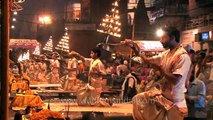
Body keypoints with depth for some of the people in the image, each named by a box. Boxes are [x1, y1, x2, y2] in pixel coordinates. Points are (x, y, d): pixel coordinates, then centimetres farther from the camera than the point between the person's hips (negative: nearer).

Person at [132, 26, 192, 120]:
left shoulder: (183, 56, -21)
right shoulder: (166, 53, 6)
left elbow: (175, 80, -27)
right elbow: (148, 60, 11)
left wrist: (159, 68, -22)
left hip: (173, 100, -9)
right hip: (162, 94, 9)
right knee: (138, 100, 11)